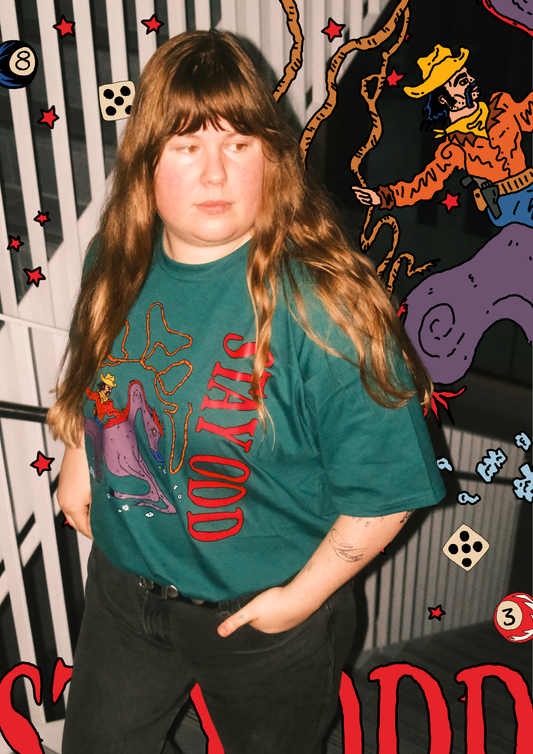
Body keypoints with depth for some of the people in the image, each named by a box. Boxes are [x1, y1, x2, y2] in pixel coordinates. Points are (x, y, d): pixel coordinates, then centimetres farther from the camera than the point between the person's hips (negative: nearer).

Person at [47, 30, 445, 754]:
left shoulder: (322, 303, -28)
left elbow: (385, 489, -22)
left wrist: (303, 595, -16)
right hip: (123, 585, 5)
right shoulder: (117, 266, -9)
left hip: (265, 616, -4)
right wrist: (77, 453, 6)